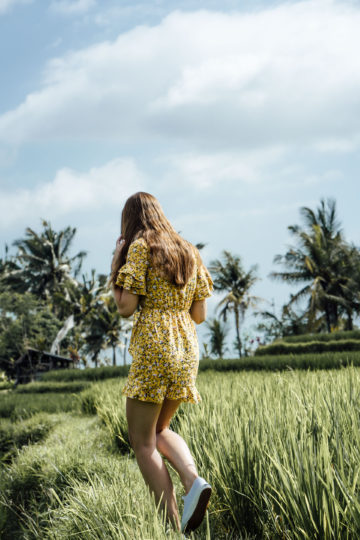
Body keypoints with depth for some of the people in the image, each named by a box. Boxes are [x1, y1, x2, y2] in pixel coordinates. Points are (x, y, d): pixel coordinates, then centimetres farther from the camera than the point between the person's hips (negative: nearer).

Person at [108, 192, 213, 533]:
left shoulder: (140, 247, -3)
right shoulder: (189, 252, 14)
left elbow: (125, 307, -9)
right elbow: (200, 315, 13)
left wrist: (115, 266, 3)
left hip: (153, 347, -7)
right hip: (187, 349, 7)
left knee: (142, 440, 2)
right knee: (159, 429, 22)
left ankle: (175, 528, -6)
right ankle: (193, 480, -5)